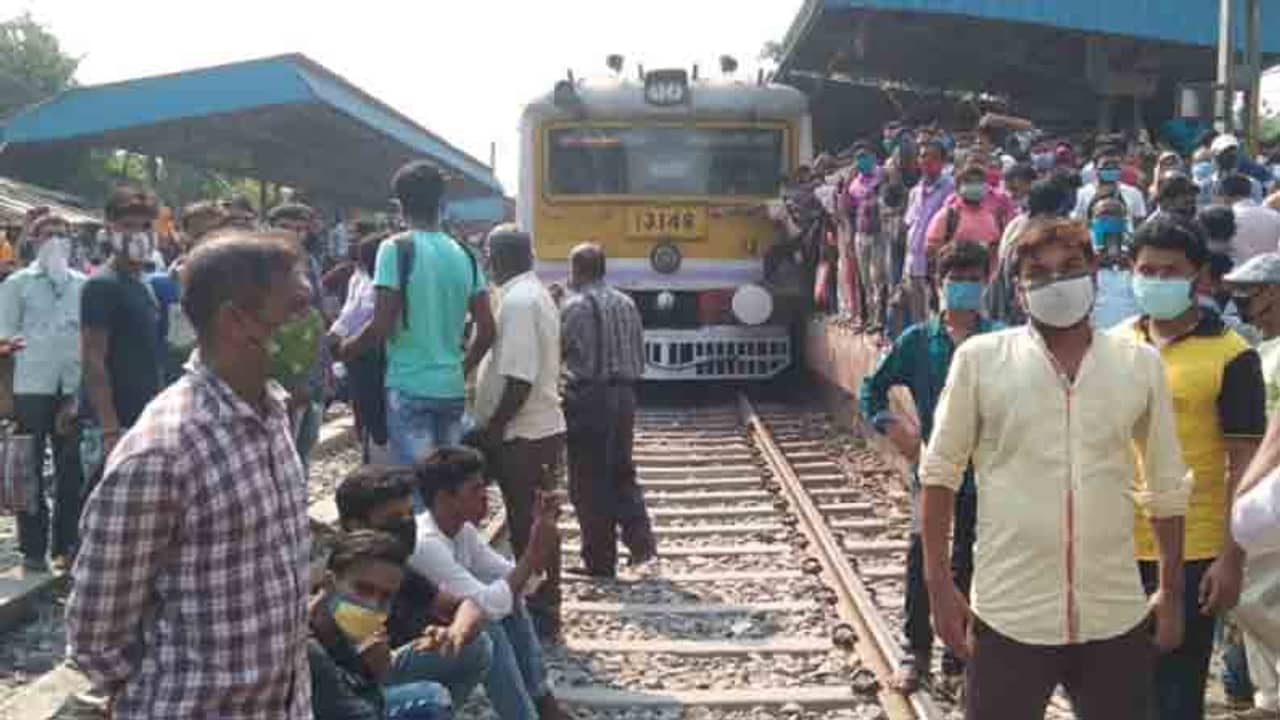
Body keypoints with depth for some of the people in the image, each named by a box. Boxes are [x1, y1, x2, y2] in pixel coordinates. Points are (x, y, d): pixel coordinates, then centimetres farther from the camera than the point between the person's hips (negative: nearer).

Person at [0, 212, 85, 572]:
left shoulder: (82, 285, 11)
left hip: (74, 387, 3)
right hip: (32, 387, -3)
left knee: (72, 469, 5)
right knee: (31, 470, 3)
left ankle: (66, 546, 15)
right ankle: (33, 548, 10)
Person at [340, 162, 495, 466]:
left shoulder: (397, 249, -9)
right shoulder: (465, 255, 7)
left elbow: (381, 327, -13)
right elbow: (487, 331, 7)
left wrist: (339, 352, 3)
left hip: (409, 386, -5)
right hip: (452, 388, 5)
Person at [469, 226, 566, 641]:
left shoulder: (517, 300, -18)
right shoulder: (534, 294, 14)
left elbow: (519, 378, -24)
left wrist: (493, 428, -15)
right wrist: (495, 425, 18)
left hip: (523, 435, -10)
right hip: (540, 428, 10)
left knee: (527, 528, -2)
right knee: (534, 525, 15)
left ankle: (540, 617, 6)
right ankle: (542, 613, 23)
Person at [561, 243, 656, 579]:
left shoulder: (575, 306, -11)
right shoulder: (626, 304, 8)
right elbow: (641, 357, 11)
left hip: (588, 397, -6)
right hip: (624, 394, 6)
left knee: (590, 482, 2)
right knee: (622, 472, 17)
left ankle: (600, 561, 6)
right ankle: (641, 541, 3)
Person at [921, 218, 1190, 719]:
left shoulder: (1140, 364, 3)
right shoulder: (980, 358, -4)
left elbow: (1167, 487, 11)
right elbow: (940, 472, 1)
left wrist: (1172, 591, 14)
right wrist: (939, 584, -1)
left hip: (1118, 617, 2)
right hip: (1009, 615, -2)